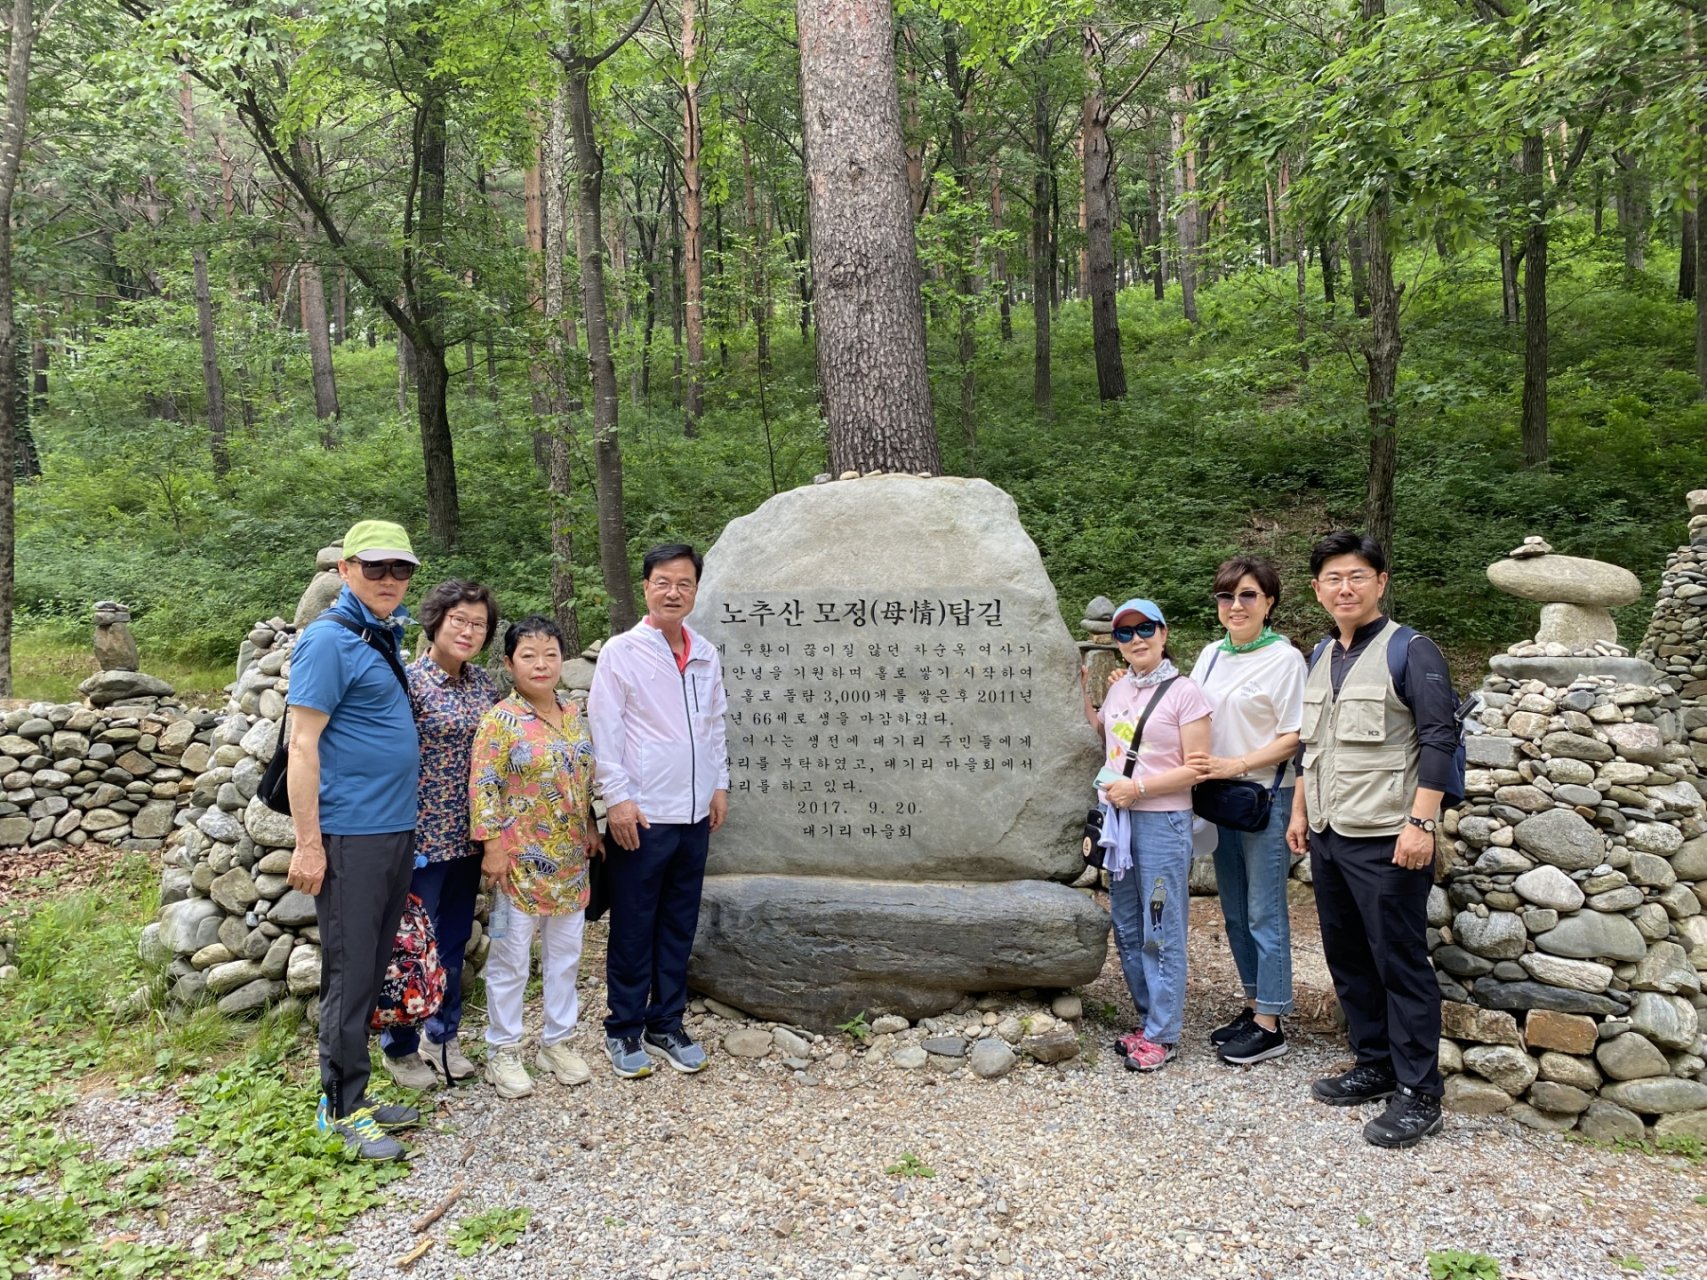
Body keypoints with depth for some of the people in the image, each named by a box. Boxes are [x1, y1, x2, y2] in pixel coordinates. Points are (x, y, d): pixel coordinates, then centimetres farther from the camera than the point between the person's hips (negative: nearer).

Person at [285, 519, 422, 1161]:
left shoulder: (386, 636, 13)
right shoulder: (329, 638, -12)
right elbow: (303, 744, -16)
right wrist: (308, 842, -18)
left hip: (395, 829, 8)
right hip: (350, 834, -8)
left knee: (373, 969, 15)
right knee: (350, 972, 1)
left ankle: (354, 1091, 26)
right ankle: (341, 1106, 14)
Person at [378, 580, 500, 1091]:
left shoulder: (485, 684, 6)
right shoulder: (408, 680, -12)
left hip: (468, 836, 6)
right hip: (422, 837, -6)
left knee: (454, 942, 16)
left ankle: (442, 1037, 30)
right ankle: (400, 1048, 22)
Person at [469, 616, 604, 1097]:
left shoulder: (573, 713, 7)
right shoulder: (501, 720, -12)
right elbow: (483, 787, -14)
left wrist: (591, 828, 14)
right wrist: (493, 847, -16)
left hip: (571, 861, 6)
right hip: (522, 863, -6)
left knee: (565, 954, 14)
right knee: (511, 959, 5)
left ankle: (557, 1040, 28)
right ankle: (502, 1050, 19)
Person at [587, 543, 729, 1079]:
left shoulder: (706, 654, 9)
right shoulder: (621, 652, -7)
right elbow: (604, 732, -9)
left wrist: (719, 784, 12)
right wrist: (617, 797, -13)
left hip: (694, 813, 5)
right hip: (642, 814, -5)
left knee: (679, 926, 13)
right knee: (633, 929, 5)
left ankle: (666, 1025, 25)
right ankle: (624, 1030, 19)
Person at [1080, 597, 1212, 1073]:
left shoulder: (1184, 692, -9)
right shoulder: (1118, 688, 10)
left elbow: (1196, 769, -11)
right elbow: (1103, 739, 19)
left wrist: (1138, 788, -17)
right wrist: (1080, 693, 11)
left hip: (1162, 822, -7)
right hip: (1118, 818, 7)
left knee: (1161, 931, 0)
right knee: (1126, 930, 14)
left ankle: (1161, 1034, 11)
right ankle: (1148, 1019, 28)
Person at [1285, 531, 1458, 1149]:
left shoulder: (1410, 651, -8)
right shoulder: (1319, 657, 13)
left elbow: (1439, 739, -13)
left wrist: (1420, 822, -19)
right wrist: (1300, 812, 19)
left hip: (1385, 839, -8)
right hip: (1328, 836, 8)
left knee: (1401, 963, -2)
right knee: (1346, 957, 15)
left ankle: (1419, 1093, 8)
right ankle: (1375, 1065, 28)